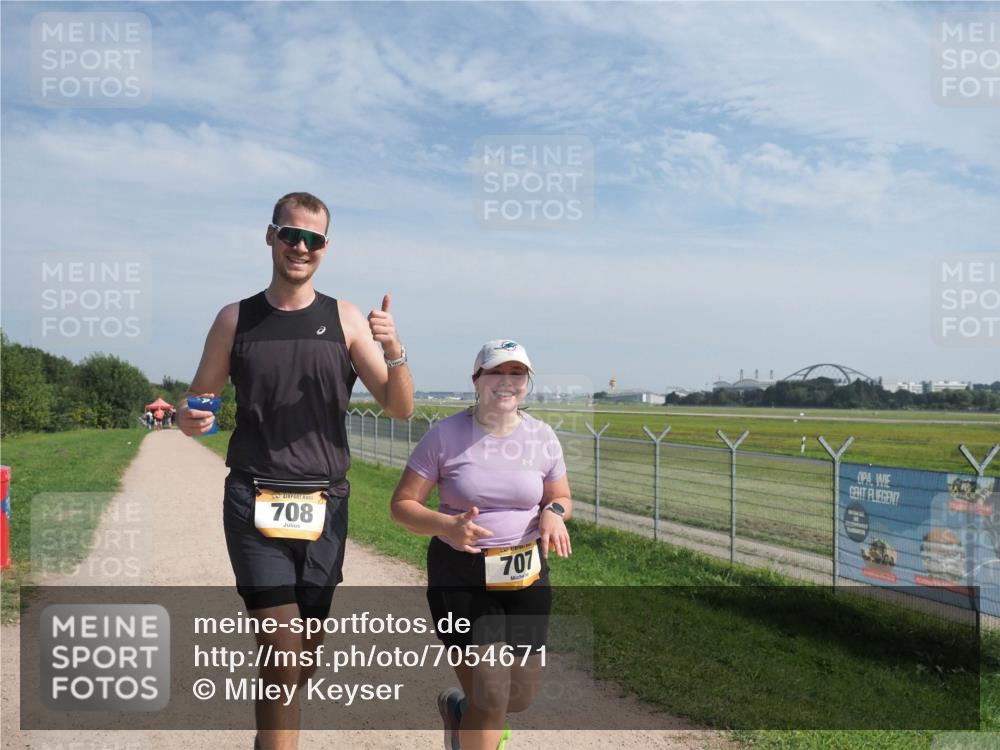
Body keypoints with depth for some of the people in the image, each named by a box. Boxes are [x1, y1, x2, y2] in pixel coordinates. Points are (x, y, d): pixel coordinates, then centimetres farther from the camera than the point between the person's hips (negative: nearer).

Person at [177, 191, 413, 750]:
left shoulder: (345, 319, 3)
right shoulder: (235, 319, 4)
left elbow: (400, 409, -1)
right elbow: (199, 404, 11)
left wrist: (394, 350, -20)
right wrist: (189, 421, -12)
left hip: (325, 505, 2)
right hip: (255, 501, -1)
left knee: (306, 655, 14)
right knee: (284, 651, -12)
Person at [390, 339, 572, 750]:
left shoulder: (542, 437, -2)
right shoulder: (445, 434, -11)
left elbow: (561, 497, 13)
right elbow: (402, 504, -7)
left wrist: (553, 513, -12)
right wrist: (446, 526, -26)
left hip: (526, 574, 4)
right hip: (461, 575, -4)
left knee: (521, 696, 14)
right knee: (491, 696, -8)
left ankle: (458, 708, 48)